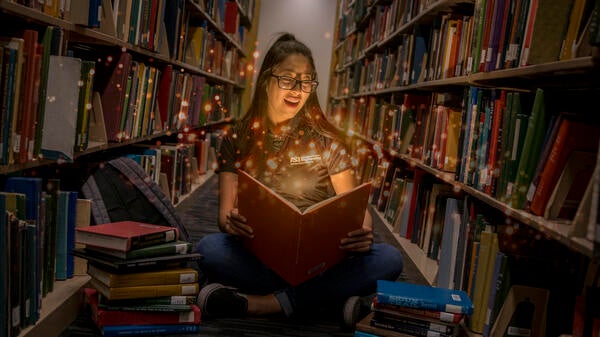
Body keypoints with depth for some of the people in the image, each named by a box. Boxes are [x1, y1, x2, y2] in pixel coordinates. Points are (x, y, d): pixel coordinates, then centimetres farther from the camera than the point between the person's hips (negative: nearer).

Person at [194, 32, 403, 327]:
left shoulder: (326, 140, 5)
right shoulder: (237, 139, 6)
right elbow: (226, 212, 2)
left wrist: (363, 232, -21)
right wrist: (229, 223, -24)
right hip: (257, 256, -1)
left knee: (389, 258, -26)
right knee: (209, 248, -31)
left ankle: (259, 302, -27)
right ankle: (330, 296, -23)